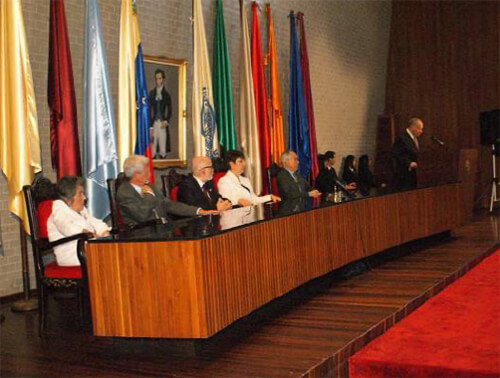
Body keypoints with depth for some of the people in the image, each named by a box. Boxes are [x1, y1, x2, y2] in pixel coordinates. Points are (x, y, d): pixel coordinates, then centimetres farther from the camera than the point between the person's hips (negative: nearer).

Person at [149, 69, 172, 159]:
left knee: (163, 149, -2)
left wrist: (166, 121, -9)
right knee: (153, 147, -4)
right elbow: (149, 109, 5)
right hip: (153, 123, 0)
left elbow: (169, 110, 8)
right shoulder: (152, 93, 9)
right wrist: (150, 124, -4)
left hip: (163, 124, 0)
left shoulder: (166, 95, 8)